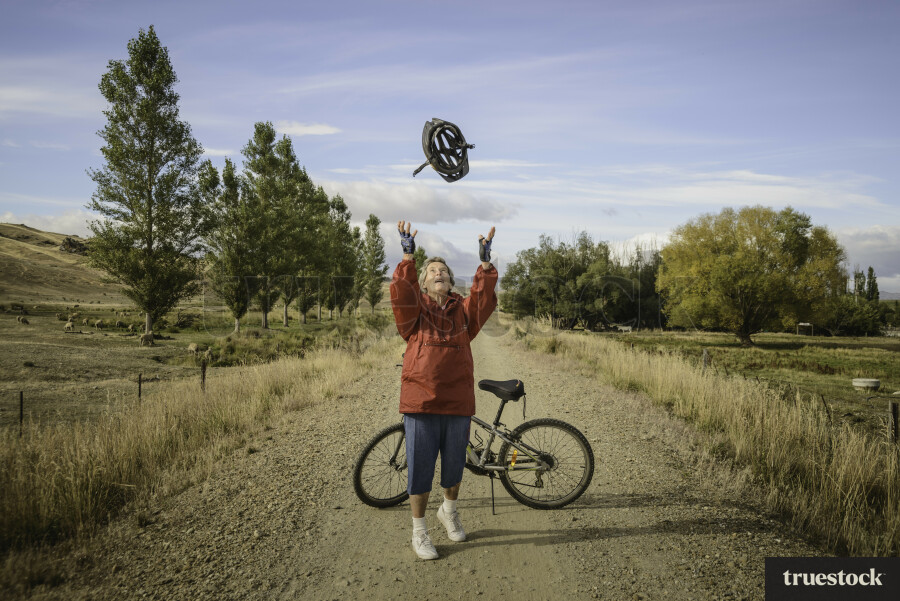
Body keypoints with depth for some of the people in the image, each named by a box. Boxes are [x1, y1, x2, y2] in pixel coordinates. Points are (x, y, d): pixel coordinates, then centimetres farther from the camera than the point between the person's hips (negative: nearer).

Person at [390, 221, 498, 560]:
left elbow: (483, 299, -8)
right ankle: (419, 532, 23)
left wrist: (485, 264, -19)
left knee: (455, 465, 16)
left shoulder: (463, 311, 9)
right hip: (420, 403, -2)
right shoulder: (414, 309, 4)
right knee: (420, 468, 4)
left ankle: (449, 511, 44)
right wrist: (408, 257, -27)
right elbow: (401, 293, -15)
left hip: (458, 403, 3)